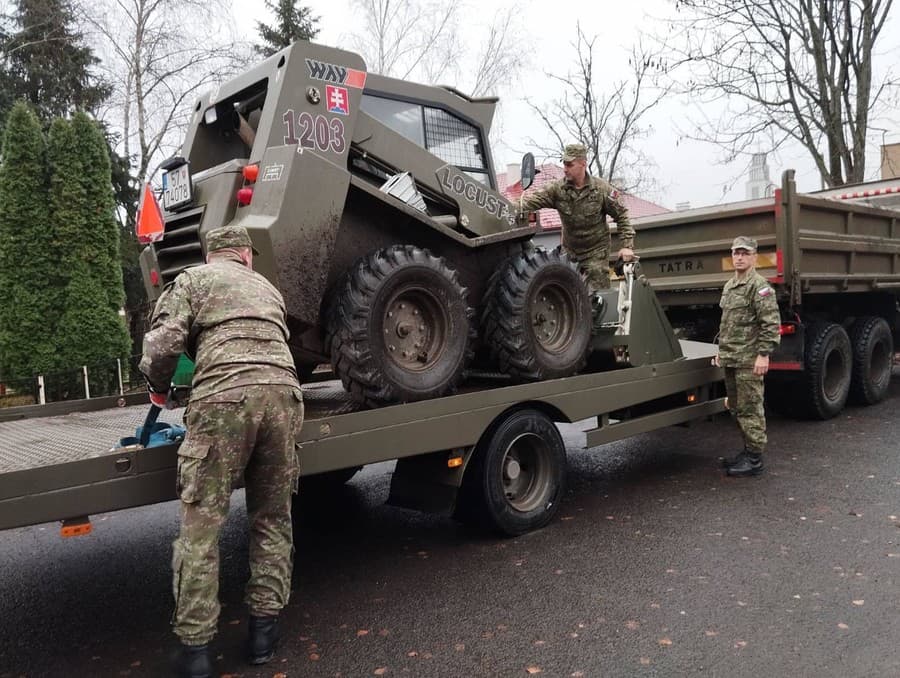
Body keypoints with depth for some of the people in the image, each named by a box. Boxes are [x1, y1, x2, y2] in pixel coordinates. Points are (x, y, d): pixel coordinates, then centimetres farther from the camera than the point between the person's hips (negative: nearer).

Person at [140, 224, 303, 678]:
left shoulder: (193, 280, 15)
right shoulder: (267, 287, 30)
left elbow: (163, 343, 2)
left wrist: (158, 388, 18)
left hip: (223, 397, -4)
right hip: (282, 391, 4)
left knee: (201, 524, 2)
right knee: (272, 519, 14)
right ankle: (264, 629, 18)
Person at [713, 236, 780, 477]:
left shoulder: (759, 286, -10)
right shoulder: (728, 286, 17)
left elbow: (771, 324, -16)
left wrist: (763, 354, -20)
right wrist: (721, 350, 23)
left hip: (748, 360, -9)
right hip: (730, 359, 9)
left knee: (750, 409, -4)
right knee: (737, 408, 15)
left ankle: (754, 459, 3)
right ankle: (748, 450, 27)